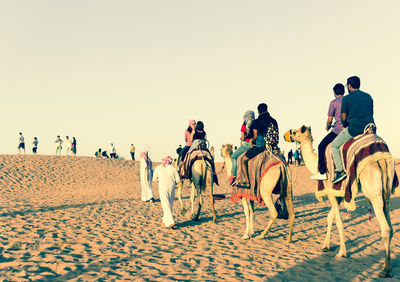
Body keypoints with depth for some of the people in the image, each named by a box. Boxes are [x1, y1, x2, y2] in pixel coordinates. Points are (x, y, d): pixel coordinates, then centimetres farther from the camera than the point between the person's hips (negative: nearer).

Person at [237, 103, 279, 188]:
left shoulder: (257, 121, -7)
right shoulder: (274, 121, 8)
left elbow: (255, 137, -9)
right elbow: (276, 135, 14)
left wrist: (252, 141, 14)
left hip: (260, 146, -6)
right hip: (272, 147, 6)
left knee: (243, 159, 4)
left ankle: (247, 182, -4)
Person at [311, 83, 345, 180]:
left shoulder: (333, 103, -6)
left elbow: (330, 119, -7)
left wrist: (327, 127, 13)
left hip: (338, 130, -7)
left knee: (321, 147, 3)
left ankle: (322, 173, -5)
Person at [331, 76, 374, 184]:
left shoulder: (346, 99, -1)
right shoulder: (368, 96, 14)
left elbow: (344, 119, 1)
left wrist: (346, 126, 22)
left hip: (354, 129, -5)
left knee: (334, 145, 12)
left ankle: (340, 171, -1)